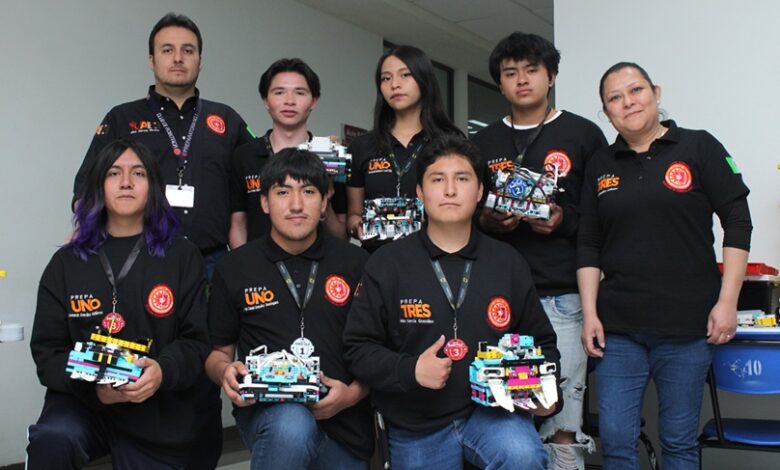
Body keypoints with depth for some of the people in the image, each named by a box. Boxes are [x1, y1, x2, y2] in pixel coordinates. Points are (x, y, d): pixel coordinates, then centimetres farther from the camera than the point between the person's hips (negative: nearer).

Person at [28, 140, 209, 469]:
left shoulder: (182, 256, 2)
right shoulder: (66, 262, 5)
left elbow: (196, 340, -2)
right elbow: (48, 350, 2)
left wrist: (163, 371, -24)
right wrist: (92, 388, -18)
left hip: (159, 416, 0)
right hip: (83, 400, 0)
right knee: (50, 440, -30)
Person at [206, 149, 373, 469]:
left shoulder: (356, 263, 3)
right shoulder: (234, 268, 5)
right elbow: (219, 352, 11)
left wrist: (353, 394, -12)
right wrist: (225, 371, -12)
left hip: (344, 423, 2)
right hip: (265, 413, -2)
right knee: (292, 426, -33)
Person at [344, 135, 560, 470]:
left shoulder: (508, 263, 4)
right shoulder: (387, 264, -3)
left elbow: (541, 342, 13)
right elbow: (359, 348, -3)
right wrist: (410, 370, -20)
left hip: (492, 409, 0)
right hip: (416, 426, 0)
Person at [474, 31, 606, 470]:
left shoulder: (584, 134, 6)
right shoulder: (483, 143, 15)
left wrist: (565, 221, -10)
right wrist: (487, 220, -2)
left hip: (562, 294, -2)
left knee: (563, 425, -2)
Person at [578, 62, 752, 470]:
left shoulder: (699, 147, 2)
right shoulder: (601, 165, 10)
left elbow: (737, 222, -1)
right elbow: (588, 245, 10)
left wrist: (727, 302, -7)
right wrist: (589, 313, 2)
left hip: (688, 324, -2)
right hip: (618, 328, 3)